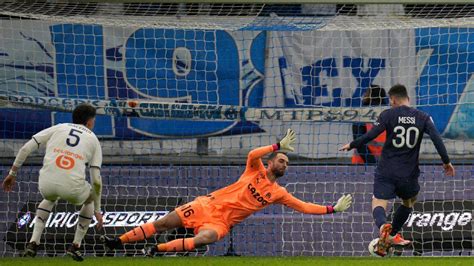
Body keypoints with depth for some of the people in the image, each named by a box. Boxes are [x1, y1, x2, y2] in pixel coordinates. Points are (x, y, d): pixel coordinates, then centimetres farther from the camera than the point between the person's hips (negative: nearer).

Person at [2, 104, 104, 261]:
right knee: (91, 198, 33)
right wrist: (97, 211, 18)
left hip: (46, 184, 2)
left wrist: (12, 173, 19)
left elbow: (25, 149, 10)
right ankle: (75, 246, 25)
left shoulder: (58, 128, 20)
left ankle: (33, 243, 22)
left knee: (50, 199, 40)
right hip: (73, 188, -2)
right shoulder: (93, 140, 16)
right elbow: (96, 180, 10)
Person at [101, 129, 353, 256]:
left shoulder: (279, 193, 9)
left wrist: (333, 209, 1)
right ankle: (118, 241, -1)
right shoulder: (256, 171, 3)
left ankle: (156, 250, -28)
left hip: (222, 222, 1)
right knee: (163, 223, -7)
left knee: (202, 240, -33)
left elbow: (304, 206, 7)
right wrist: (278, 146, -24)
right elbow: (252, 154, -19)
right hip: (209, 205, -1)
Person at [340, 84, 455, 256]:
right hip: (409, 173, 3)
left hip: (386, 171, -3)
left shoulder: (388, 115, -5)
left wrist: (351, 145, 3)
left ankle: (383, 226, -39)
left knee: (378, 204, -7)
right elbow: (437, 139, -4)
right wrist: (446, 162, 6)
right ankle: (392, 235, 34)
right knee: (409, 202, 30)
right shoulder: (423, 118, 2)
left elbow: (371, 135, -12)